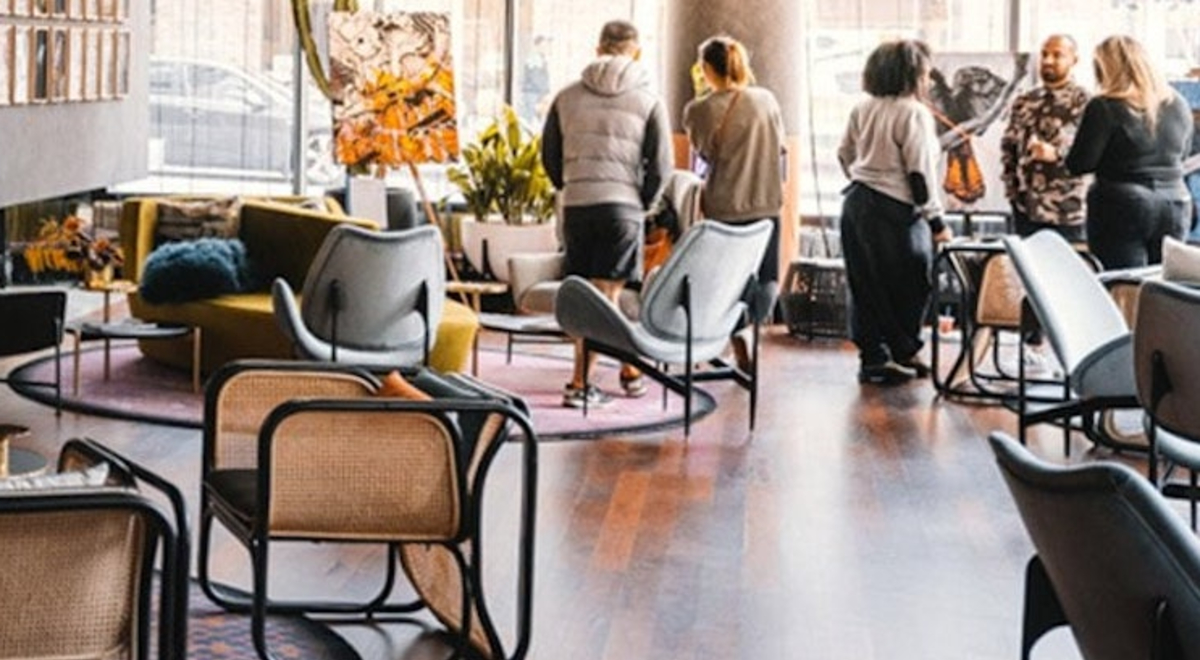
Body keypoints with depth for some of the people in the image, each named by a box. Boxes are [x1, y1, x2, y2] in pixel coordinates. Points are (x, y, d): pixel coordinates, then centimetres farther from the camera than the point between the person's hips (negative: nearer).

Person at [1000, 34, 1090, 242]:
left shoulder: (1082, 102, -4)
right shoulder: (1024, 102, 15)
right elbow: (1008, 146, 19)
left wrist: (1056, 153, -34)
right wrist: (1011, 185, 8)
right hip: (1025, 207, 5)